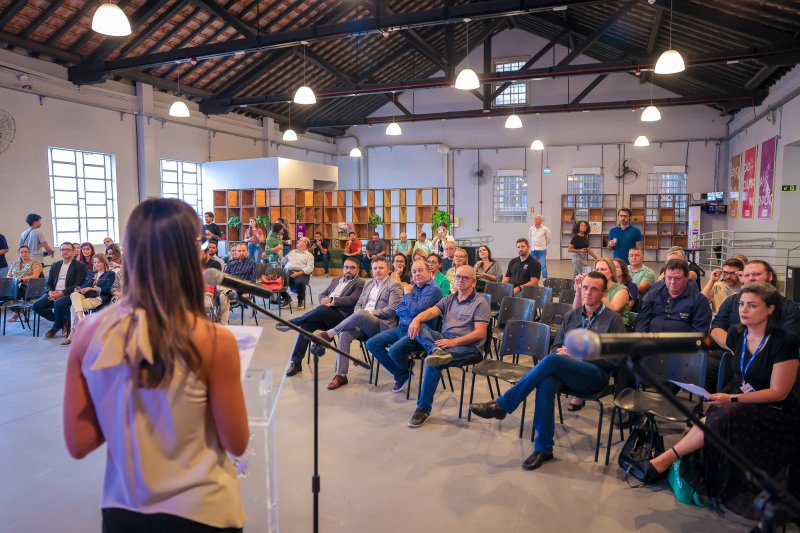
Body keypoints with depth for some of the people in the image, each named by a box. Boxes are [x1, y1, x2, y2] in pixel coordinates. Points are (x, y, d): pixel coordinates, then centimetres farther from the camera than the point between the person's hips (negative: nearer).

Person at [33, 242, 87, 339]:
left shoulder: (80, 266, 0)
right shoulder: (54, 265, 19)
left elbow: (77, 285, -9)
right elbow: (48, 283, 16)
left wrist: (61, 293, -19)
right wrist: (50, 292, -7)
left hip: (69, 294, -6)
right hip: (53, 293, 6)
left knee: (58, 303, -35)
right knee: (36, 305, -17)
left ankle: (56, 327, -5)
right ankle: (62, 322, 1)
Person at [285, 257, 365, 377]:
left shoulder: (360, 283, 4)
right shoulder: (335, 280, 27)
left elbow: (352, 300, -10)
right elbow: (322, 295, 21)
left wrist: (331, 300, -11)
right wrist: (325, 300, -3)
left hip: (341, 316, -6)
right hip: (325, 316, 6)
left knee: (322, 309, -34)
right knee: (306, 325, -22)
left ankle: (291, 322, -13)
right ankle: (296, 362, -15)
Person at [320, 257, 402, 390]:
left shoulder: (394, 285, 1)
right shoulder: (368, 283, 23)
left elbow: (392, 309, -10)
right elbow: (358, 305, 22)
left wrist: (370, 312, -15)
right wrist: (358, 312, -2)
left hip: (381, 325, -6)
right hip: (362, 323, 6)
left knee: (360, 314, -36)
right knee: (345, 333, -26)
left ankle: (329, 333, -17)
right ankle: (341, 375, -21)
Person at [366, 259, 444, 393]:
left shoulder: (434, 289, -9)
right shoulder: (413, 287, 16)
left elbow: (416, 311, -18)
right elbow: (398, 310, 12)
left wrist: (407, 294, -2)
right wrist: (412, 312, -8)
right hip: (402, 328, 8)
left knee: (394, 350, -32)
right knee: (372, 344, -2)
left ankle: (407, 369, 5)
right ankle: (401, 374, 5)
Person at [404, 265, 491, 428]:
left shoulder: (480, 303, 1)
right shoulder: (449, 299, 19)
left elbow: (479, 333, -10)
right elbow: (431, 311, 2)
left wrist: (453, 342, -22)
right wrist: (417, 319, -22)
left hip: (468, 347, -6)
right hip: (444, 340, 6)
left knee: (433, 363, -32)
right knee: (420, 327, -18)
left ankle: (424, 408, -24)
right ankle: (437, 351, -44)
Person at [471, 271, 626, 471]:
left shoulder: (613, 319, 5)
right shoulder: (571, 315, 19)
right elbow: (556, 347, 20)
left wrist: (577, 355, -11)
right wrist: (559, 353, -5)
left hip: (597, 375, -4)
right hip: (565, 372, 4)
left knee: (551, 361, -33)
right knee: (546, 382, -34)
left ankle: (502, 405, -27)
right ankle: (543, 449, -24)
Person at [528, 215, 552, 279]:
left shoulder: (545, 229, -7)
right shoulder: (531, 229, 1)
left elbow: (549, 238, 3)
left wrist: (545, 244, 12)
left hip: (542, 250, -3)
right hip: (533, 250, 3)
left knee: (543, 265, -5)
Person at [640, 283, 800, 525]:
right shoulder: (736, 335, 1)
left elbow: (779, 392, -17)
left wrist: (732, 399, -26)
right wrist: (728, 397, 2)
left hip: (773, 411, -6)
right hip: (739, 400, 6)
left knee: (720, 418, -32)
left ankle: (665, 459, -23)